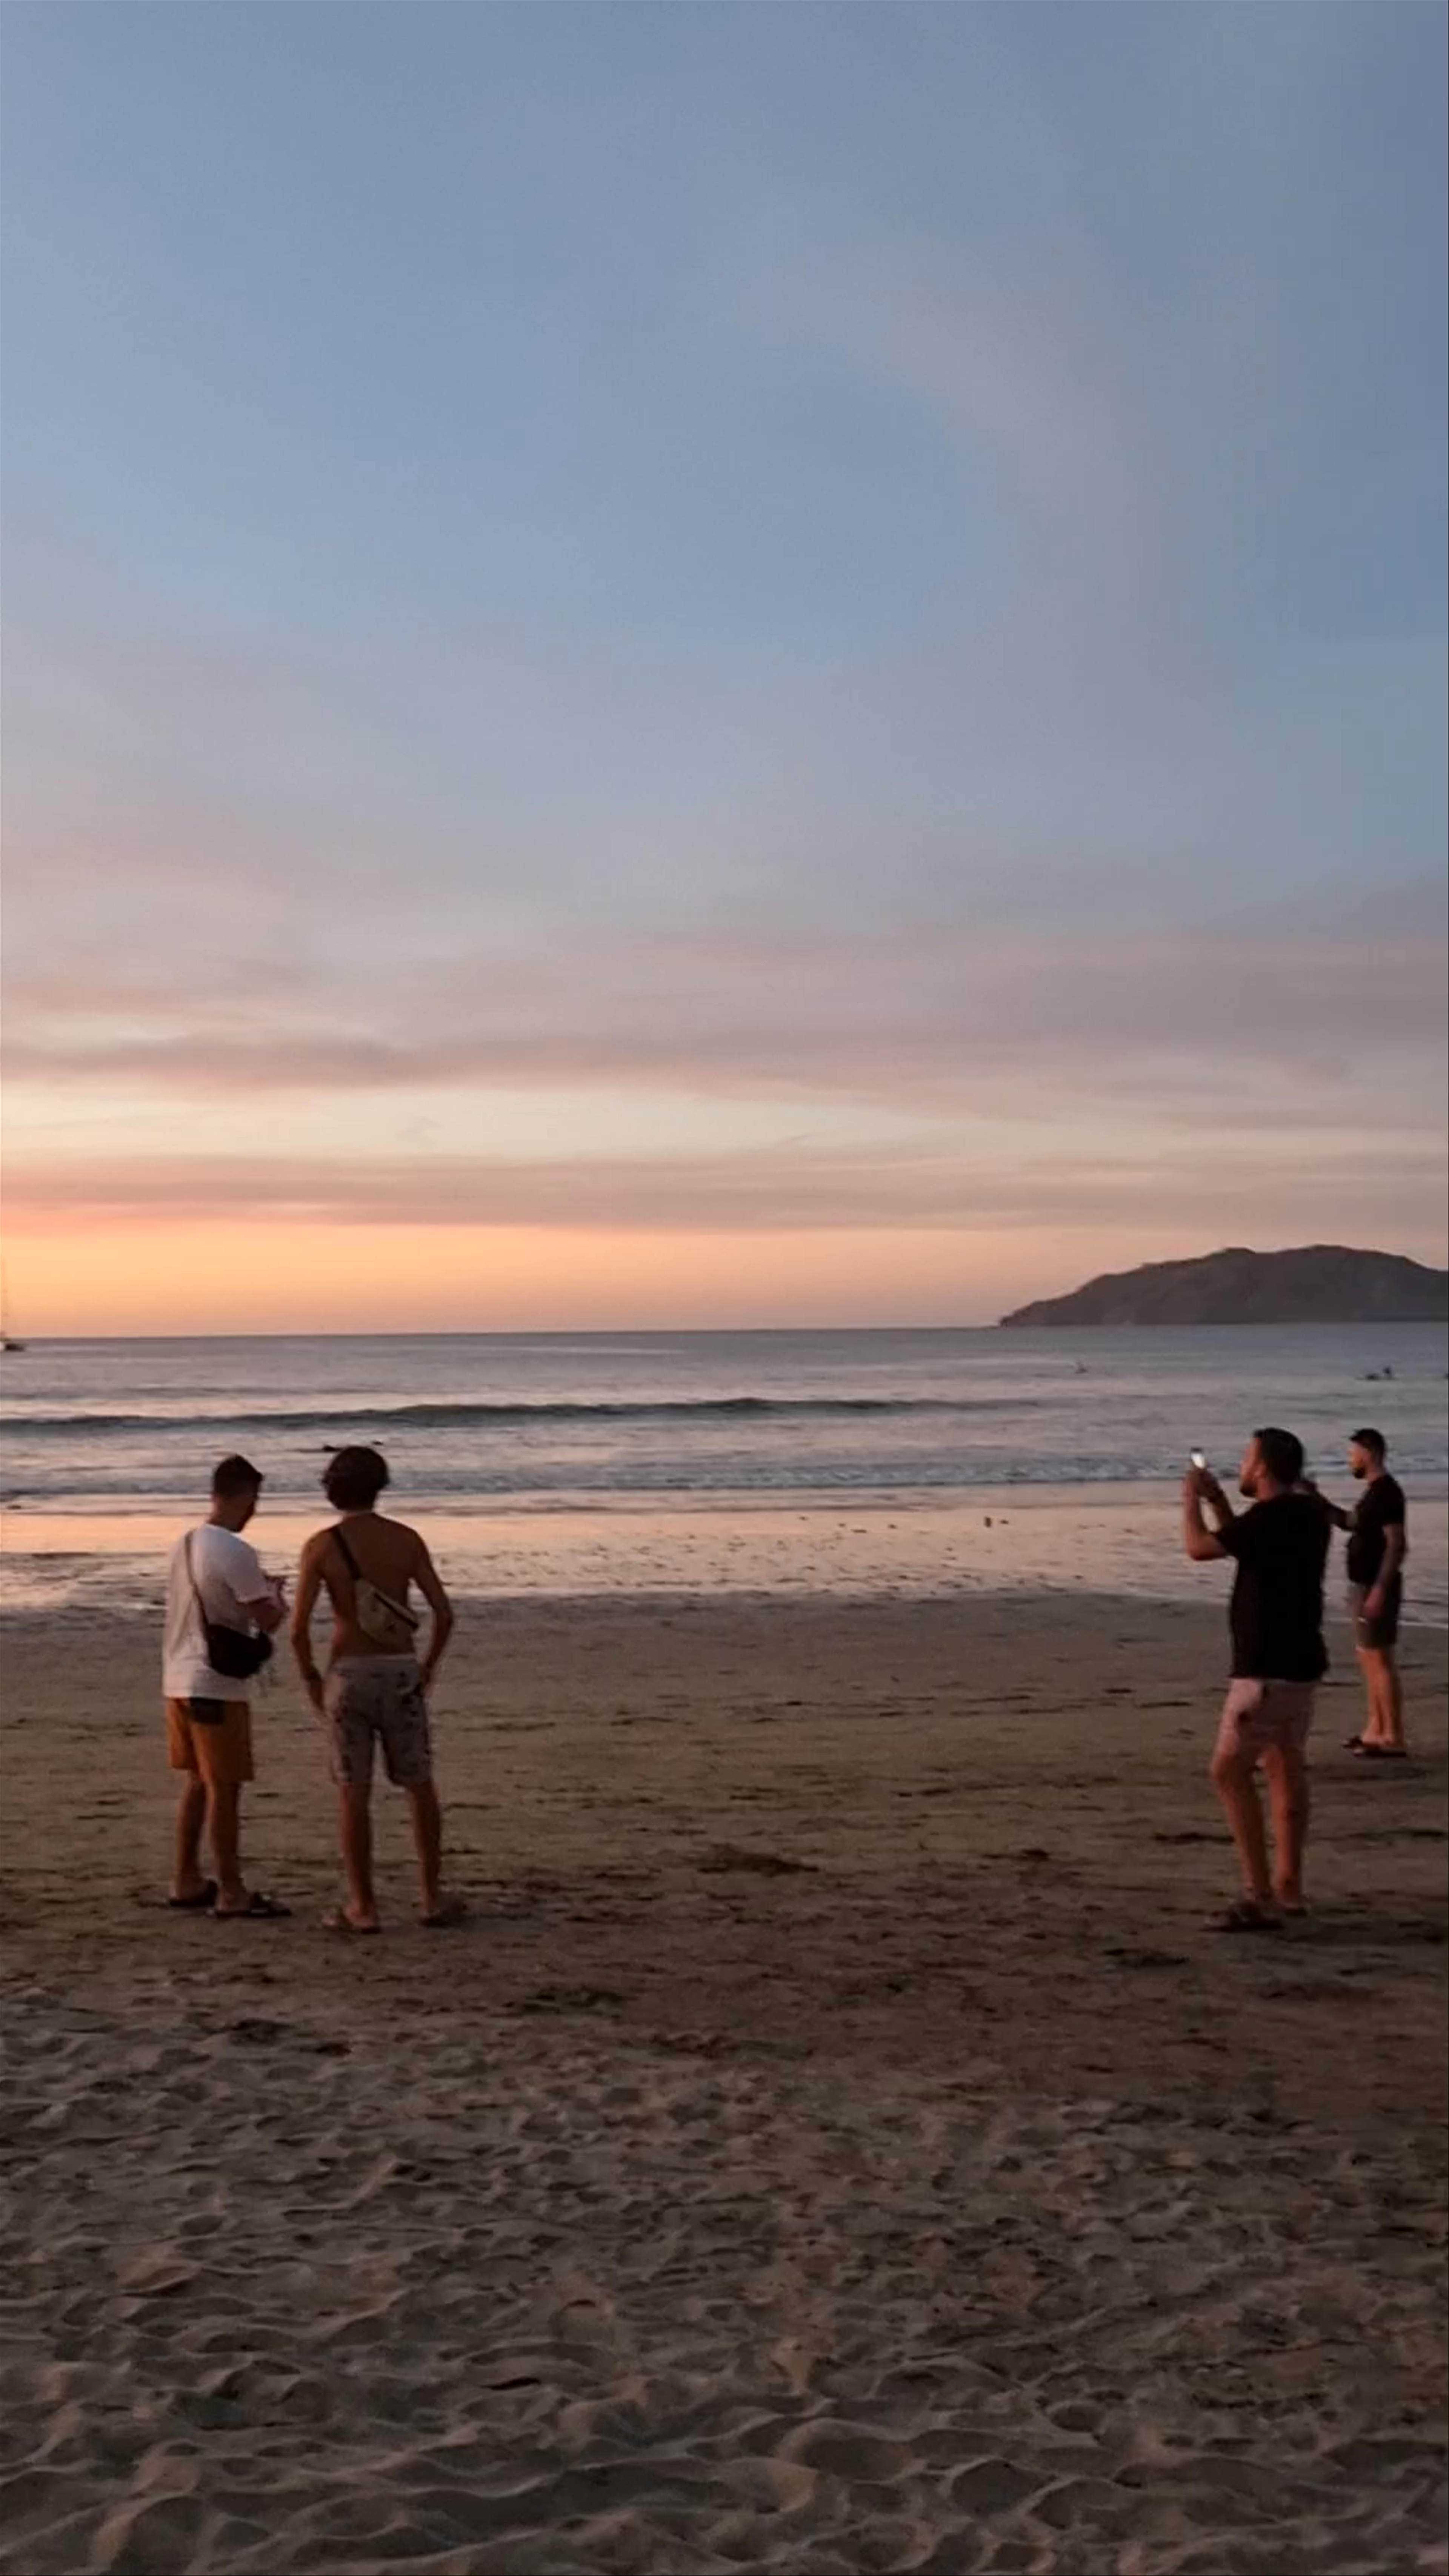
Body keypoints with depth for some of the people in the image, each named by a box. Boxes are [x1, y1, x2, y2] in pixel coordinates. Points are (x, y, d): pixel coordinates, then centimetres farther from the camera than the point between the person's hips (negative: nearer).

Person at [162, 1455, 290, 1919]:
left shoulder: (184, 1545, 8)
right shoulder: (236, 1553, -18)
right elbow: (268, 1621, -16)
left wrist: (259, 1589, 22)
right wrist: (277, 1600, 5)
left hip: (180, 1681, 8)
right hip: (217, 1686, -8)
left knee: (198, 1784, 17)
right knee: (225, 1789, -1)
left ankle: (187, 1884, 24)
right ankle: (232, 1895, 5)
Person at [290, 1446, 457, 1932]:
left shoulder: (321, 1545, -5)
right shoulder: (406, 1539, 1)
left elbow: (299, 1628, -10)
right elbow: (444, 1613, -2)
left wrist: (311, 1680, 5)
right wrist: (428, 1668, 12)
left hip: (349, 1674, -2)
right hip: (400, 1673, 2)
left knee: (353, 1794, 4)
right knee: (420, 1788, 12)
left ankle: (362, 1907, 7)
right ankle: (433, 1898, 14)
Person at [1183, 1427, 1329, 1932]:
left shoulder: (1273, 1517, -20)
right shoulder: (1307, 1513, 9)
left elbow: (1199, 1548, -16)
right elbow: (1244, 1545, 24)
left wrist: (1191, 1500, 0)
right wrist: (1217, 1500, 19)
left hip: (1268, 1668, -10)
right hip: (1299, 1662, 10)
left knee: (1230, 1771, -9)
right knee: (1286, 1770, 16)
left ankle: (1260, 1896, -13)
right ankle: (1287, 1886, 22)